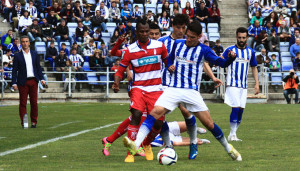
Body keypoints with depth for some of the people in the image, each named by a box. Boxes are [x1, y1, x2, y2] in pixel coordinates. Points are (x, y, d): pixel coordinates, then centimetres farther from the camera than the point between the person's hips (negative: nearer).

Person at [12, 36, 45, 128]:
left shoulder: (34, 54, 11)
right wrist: (14, 83, -7)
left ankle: (34, 122, 9)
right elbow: (15, 70, 1)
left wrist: (41, 79, 2)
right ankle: (23, 122, 2)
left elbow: (38, 68, 14)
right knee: (23, 103, -2)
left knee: (34, 102, 2)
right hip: (23, 82, -2)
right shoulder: (17, 56, 2)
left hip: (33, 81, 2)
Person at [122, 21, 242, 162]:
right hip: (173, 90, 2)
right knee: (154, 113, -20)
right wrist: (170, 67, 4)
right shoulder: (177, 44, 9)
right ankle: (135, 145, -31)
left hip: (192, 92, -2)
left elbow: (221, 63, -6)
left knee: (209, 124, -1)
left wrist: (231, 58, -27)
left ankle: (228, 148, 22)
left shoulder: (203, 50, 0)